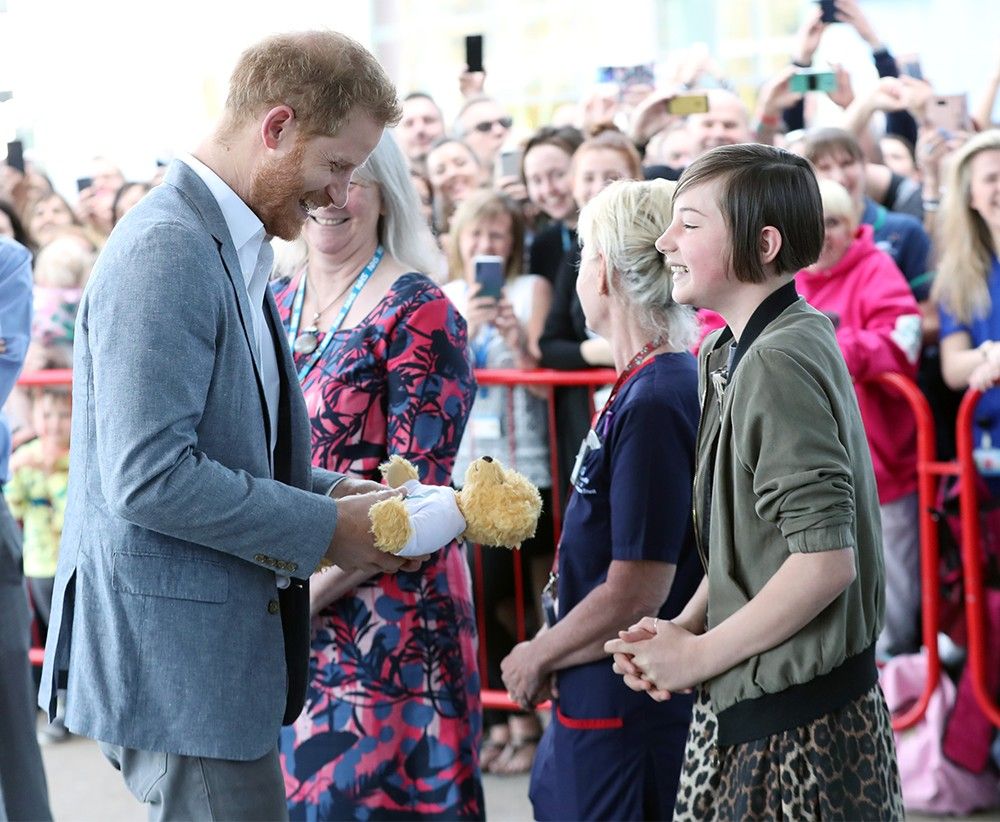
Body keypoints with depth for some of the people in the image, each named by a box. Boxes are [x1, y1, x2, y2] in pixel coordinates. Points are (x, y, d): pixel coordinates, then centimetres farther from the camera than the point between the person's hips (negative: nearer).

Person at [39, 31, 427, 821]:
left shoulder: (227, 244, 13)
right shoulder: (167, 251, -19)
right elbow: (147, 476, -25)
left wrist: (331, 490, 6)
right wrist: (324, 528, -16)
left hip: (216, 646, 10)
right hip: (175, 657, -10)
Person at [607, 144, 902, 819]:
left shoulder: (777, 363, -19)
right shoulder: (732, 353, 10)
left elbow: (825, 560, -24)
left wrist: (698, 654, -15)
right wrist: (685, 626, 1)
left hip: (795, 725, -9)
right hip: (747, 704, 9)